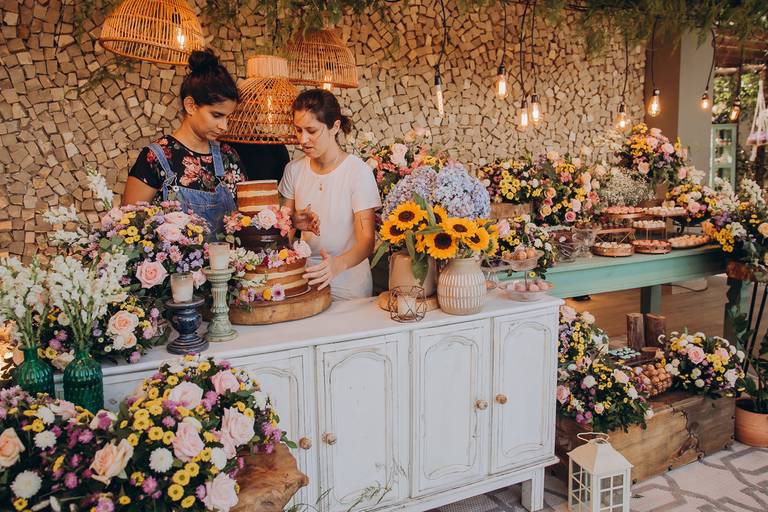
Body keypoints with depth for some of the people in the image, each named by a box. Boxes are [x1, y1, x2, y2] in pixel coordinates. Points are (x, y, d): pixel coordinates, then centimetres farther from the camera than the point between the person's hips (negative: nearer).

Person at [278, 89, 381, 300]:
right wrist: (295, 222, -11)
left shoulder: (358, 171, -13)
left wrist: (338, 264, -38)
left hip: (348, 283, -3)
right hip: (304, 277, 4)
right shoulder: (294, 169, 2)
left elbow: (366, 241, -18)